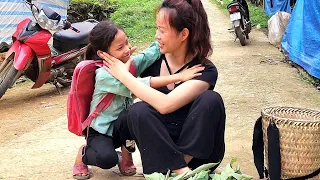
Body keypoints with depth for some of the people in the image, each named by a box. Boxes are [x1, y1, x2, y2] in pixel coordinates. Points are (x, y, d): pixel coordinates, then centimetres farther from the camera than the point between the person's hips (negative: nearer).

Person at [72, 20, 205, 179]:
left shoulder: (131, 62, -8)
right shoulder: (105, 75, -28)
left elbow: (154, 51, -16)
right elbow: (140, 85, -39)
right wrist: (179, 77, -42)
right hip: (101, 130, -5)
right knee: (107, 159, -32)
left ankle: (126, 154, -1)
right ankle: (83, 153, 4)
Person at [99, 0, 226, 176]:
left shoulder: (205, 71, -15)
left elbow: (165, 105, -30)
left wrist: (123, 74, -23)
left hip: (195, 149, -3)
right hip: (159, 148, 3)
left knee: (210, 100, -27)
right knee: (139, 110, -25)